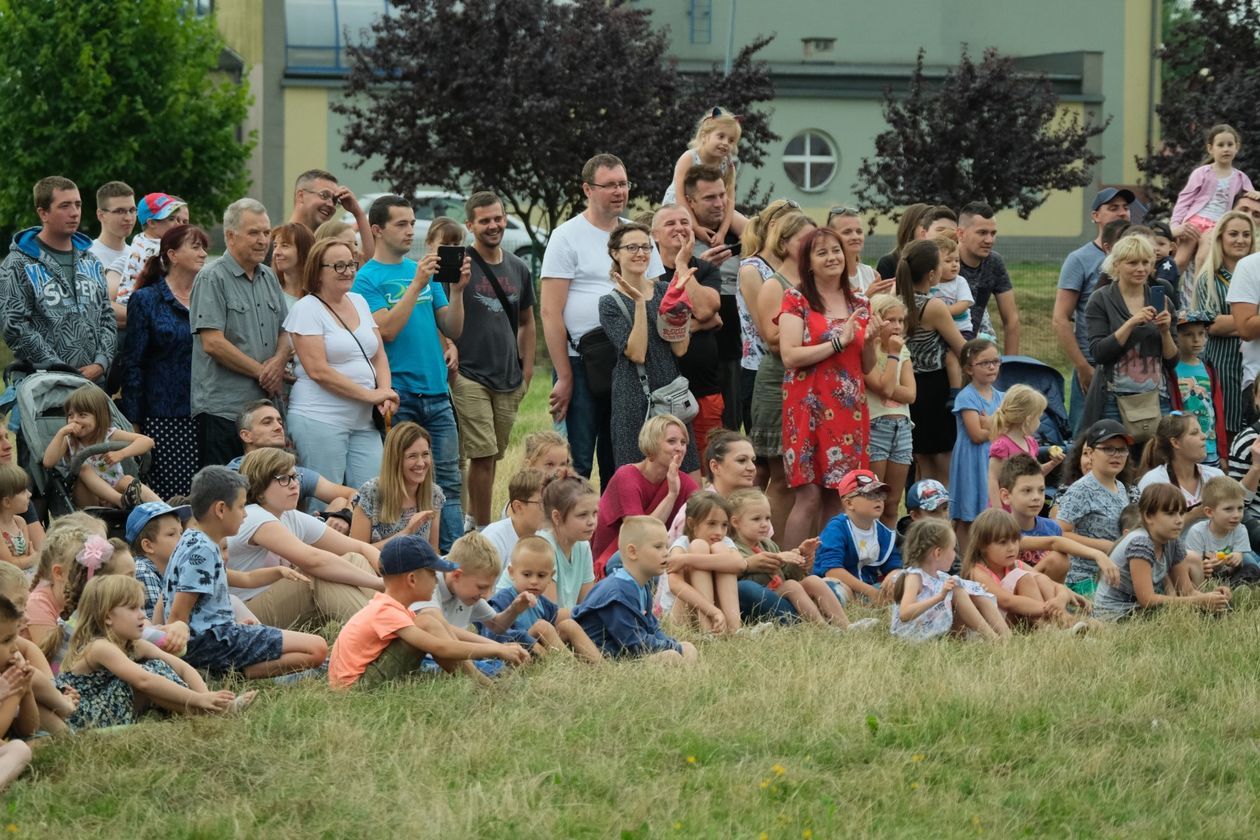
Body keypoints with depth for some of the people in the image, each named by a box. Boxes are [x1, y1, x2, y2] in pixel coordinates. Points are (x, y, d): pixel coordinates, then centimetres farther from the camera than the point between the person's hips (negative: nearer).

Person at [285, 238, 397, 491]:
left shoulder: (359, 302, 15)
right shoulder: (306, 309, -6)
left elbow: (379, 357, 17)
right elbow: (318, 371, -14)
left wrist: (386, 393, -3)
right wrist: (371, 395, -14)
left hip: (363, 421, 7)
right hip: (319, 420, -7)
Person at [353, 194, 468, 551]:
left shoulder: (423, 270, 14)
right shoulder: (368, 278, -2)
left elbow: (453, 330, 12)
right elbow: (388, 329, -16)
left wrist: (457, 290, -4)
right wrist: (416, 285, -19)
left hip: (436, 392, 5)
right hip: (399, 396, -5)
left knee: (448, 481, 1)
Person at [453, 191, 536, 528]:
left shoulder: (518, 269, 13)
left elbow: (526, 321, 22)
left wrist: (527, 370, 14)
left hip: (508, 380, 6)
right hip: (469, 377, -6)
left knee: (492, 457, 10)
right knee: (482, 456, -11)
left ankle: (475, 522, 19)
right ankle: (483, 530, -7)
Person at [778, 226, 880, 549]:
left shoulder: (859, 304, 14)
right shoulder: (796, 300, 0)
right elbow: (789, 355, -12)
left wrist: (870, 341, -2)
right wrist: (839, 342, -14)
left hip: (849, 409, 5)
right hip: (809, 407, -5)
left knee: (839, 498, 3)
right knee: (809, 495, -12)